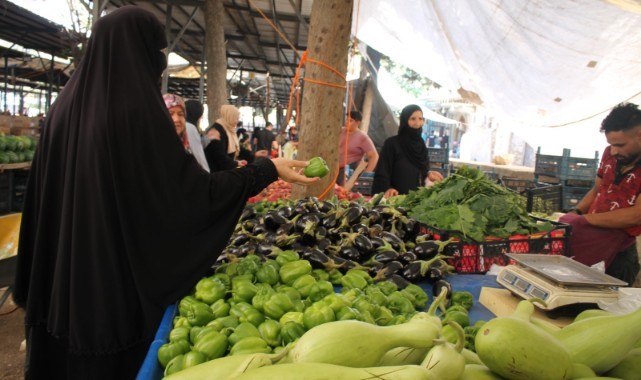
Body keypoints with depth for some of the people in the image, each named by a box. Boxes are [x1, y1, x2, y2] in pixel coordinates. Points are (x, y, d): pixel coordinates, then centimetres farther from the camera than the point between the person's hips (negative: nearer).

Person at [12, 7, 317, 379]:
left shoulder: (66, 104, 2)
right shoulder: (138, 109, -20)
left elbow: (43, 196, 8)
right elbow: (195, 190, -21)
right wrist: (268, 168, -12)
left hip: (63, 273, 7)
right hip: (120, 276, -7)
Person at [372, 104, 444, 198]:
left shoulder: (421, 145, 11)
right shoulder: (391, 143, -8)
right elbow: (381, 172, -14)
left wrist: (428, 174, 3)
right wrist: (387, 188, -30)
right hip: (396, 197, -5)